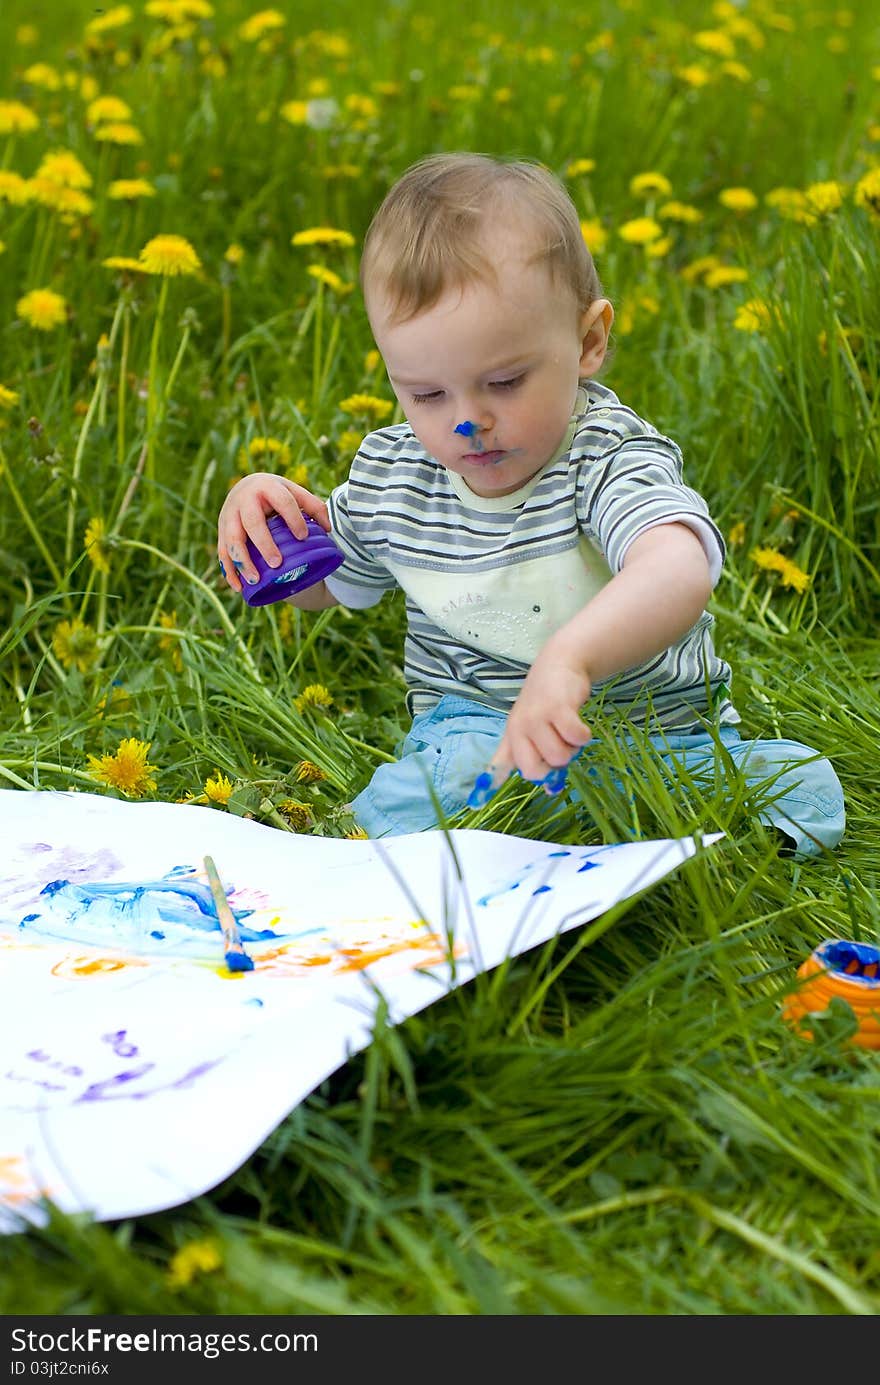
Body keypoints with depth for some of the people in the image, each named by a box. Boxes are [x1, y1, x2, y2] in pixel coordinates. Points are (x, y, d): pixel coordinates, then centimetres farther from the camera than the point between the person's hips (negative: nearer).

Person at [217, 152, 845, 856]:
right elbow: (324, 582, 21)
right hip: (473, 730, 2)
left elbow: (679, 575, -42)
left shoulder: (610, 460, -19)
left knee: (806, 788, -27)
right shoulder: (391, 472, 0)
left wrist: (569, 656, -62)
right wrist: (260, 506, -2)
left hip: (654, 733, -2)